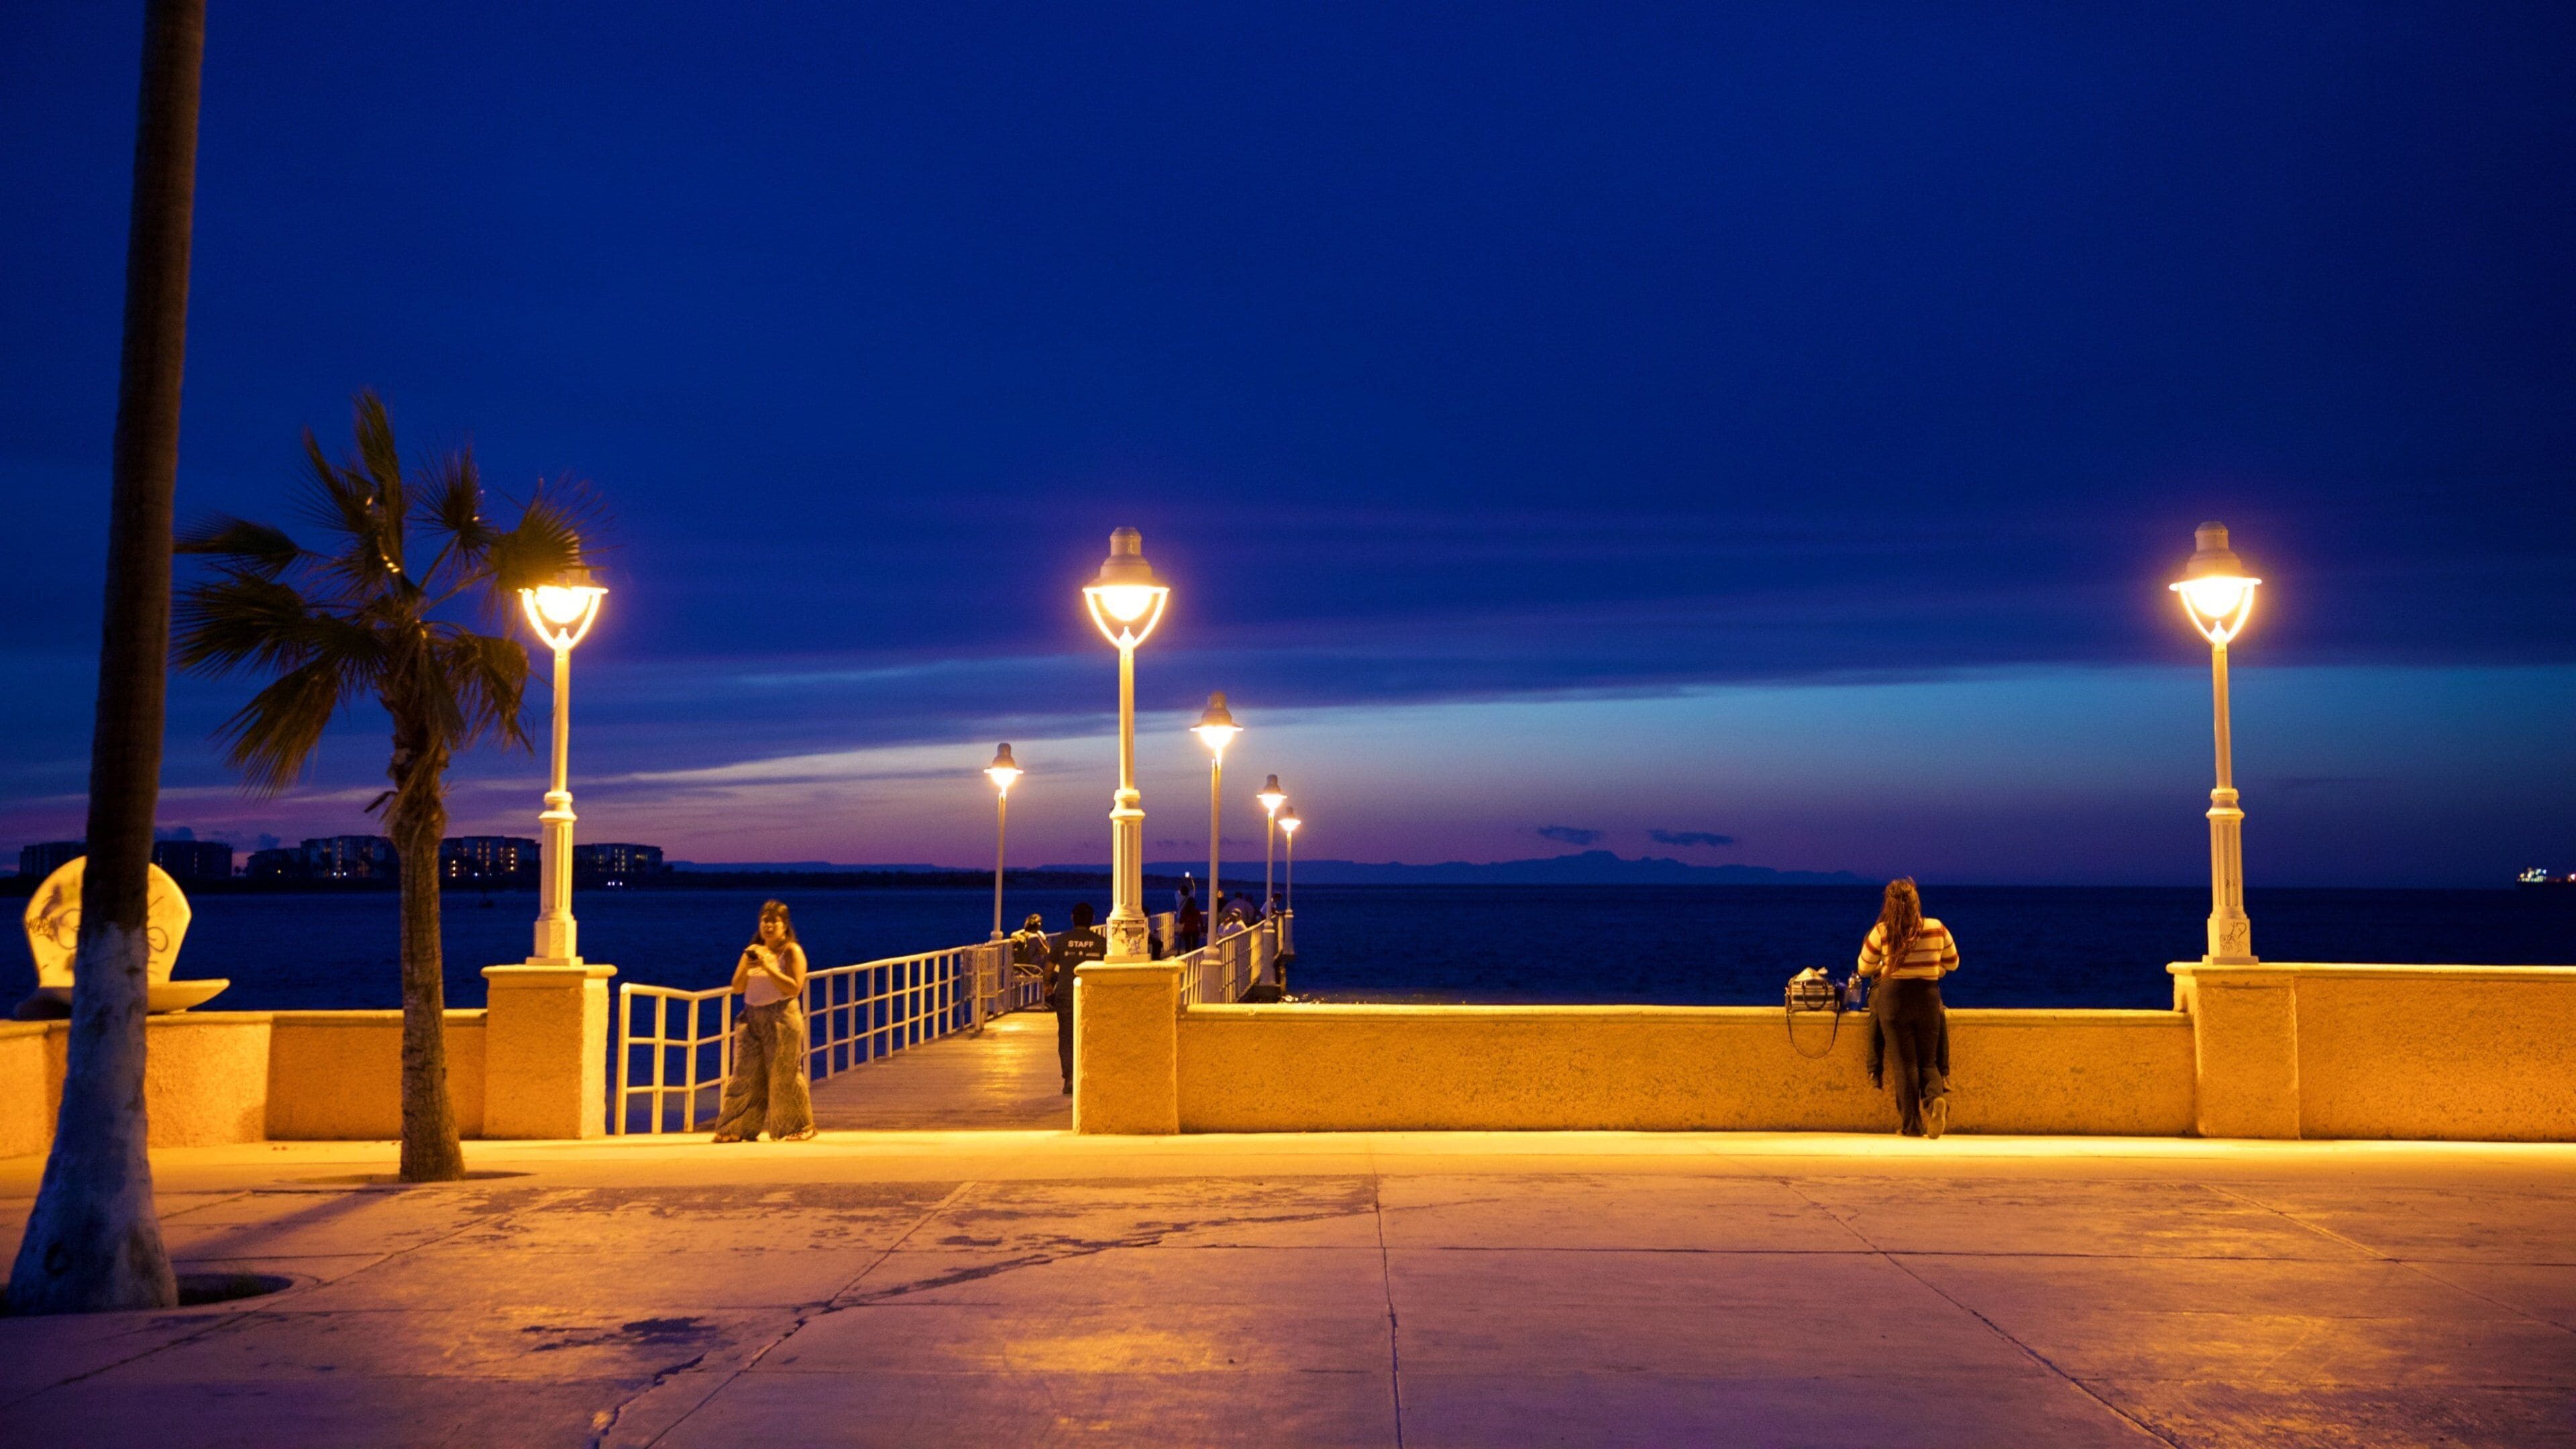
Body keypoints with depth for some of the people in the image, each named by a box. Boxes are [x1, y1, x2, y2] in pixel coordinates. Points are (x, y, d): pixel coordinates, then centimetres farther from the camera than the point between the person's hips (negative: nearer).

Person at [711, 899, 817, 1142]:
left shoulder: (792, 951, -3)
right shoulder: (753, 951, 14)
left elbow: (794, 988, -13)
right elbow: (737, 987, 9)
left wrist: (767, 967, -19)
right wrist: (746, 966, -10)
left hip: (781, 1019, -5)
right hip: (752, 1018, 5)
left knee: (783, 1075, -2)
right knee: (746, 1075, 1)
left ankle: (798, 1127, 10)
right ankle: (737, 1129, 4)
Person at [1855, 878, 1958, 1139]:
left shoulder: (1882, 932, -7)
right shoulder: (1937, 929, 0)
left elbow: (1864, 968, 4)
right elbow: (1952, 963, 14)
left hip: (1893, 999, -2)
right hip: (1929, 999, 2)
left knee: (1904, 1063, 4)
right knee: (1928, 1061, 12)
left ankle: (1912, 1124, -1)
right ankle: (1936, 1097, -20)